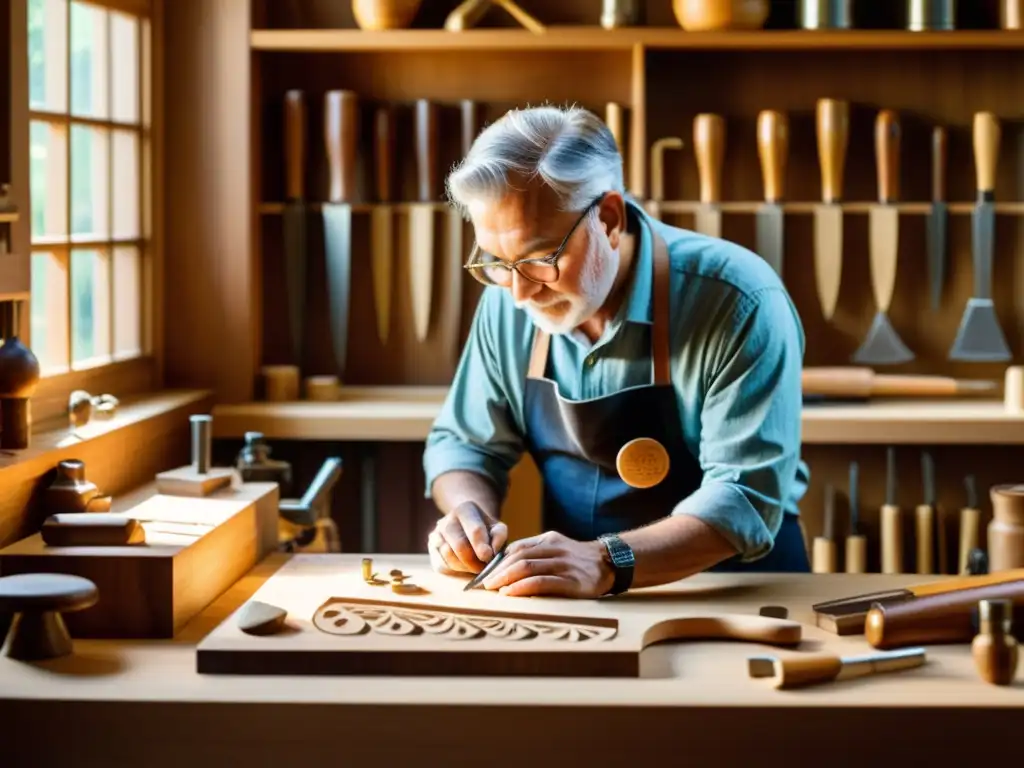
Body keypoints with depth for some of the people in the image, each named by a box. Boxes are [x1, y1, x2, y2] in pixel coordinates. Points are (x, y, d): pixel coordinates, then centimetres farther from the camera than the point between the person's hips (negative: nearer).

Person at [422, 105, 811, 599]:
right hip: (568, 600, 4)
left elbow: (745, 497, -21)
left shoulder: (740, 303, -17)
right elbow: (464, 443, 11)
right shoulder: (506, 299, -2)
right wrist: (468, 512, -10)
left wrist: (606, 563, -34)